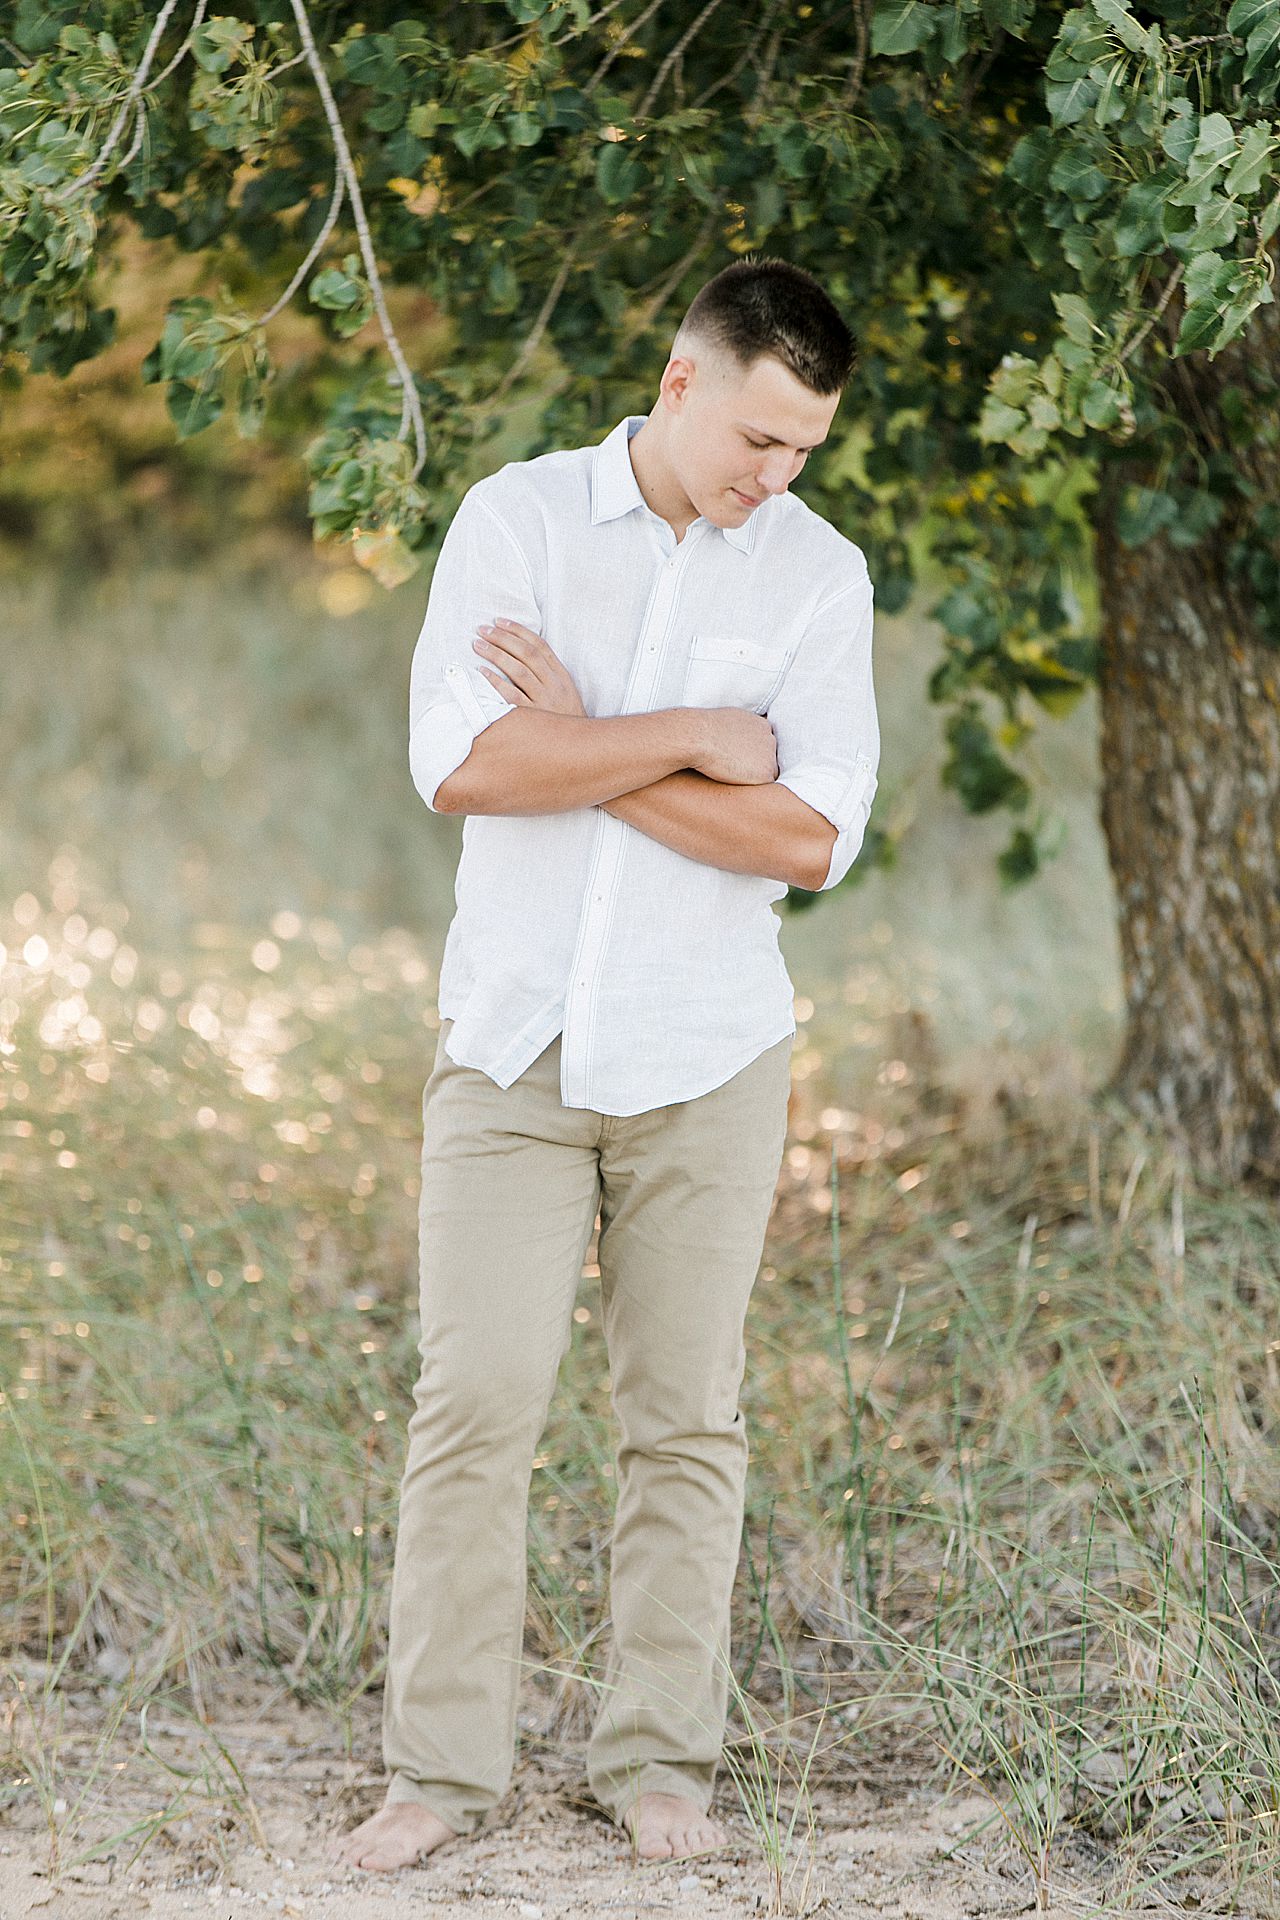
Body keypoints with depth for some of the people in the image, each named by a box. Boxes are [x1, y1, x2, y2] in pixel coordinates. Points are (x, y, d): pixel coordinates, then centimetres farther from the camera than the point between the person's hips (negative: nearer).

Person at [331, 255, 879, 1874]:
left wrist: (581, 747, -12)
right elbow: (460, 765, -14)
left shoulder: (818, 574, 1)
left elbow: (812, 836, -10)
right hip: (514, 1043, -1)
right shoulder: (518, 518, -1)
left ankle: (658, 1762, 13)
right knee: (475, 1402, -5)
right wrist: (697, 740, -13)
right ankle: (442, 1766, 2)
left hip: (707, 1056, 1)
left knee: (686, 1418, 4)